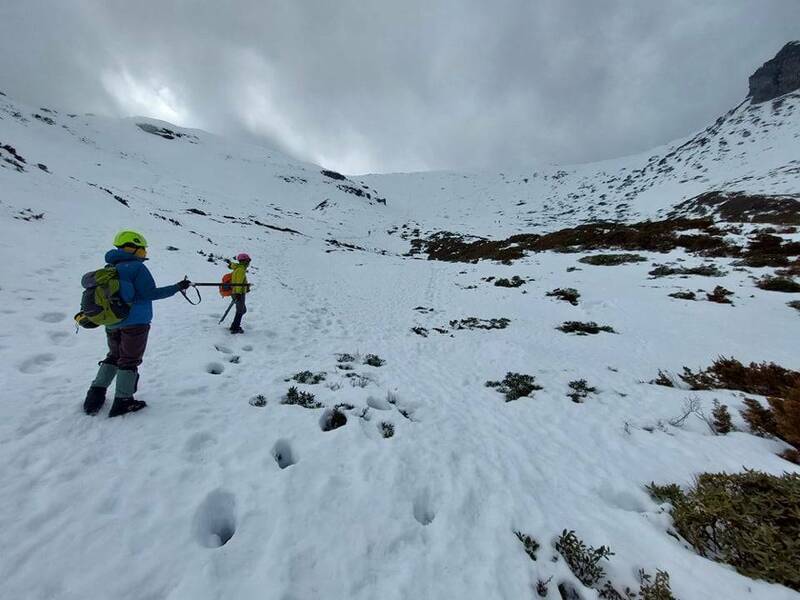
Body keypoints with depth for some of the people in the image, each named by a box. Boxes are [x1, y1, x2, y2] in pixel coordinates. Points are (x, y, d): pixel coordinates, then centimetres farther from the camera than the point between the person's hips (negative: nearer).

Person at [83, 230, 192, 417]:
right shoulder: (137, 267, -13)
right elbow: (150, 293, -18)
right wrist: (177, 287, -18)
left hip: (112, 323, 7)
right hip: (135, 323, -7)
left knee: (114, 356, 22)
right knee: (129, 360, 3)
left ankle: (95, 396, 20)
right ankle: (122, 401, 8)